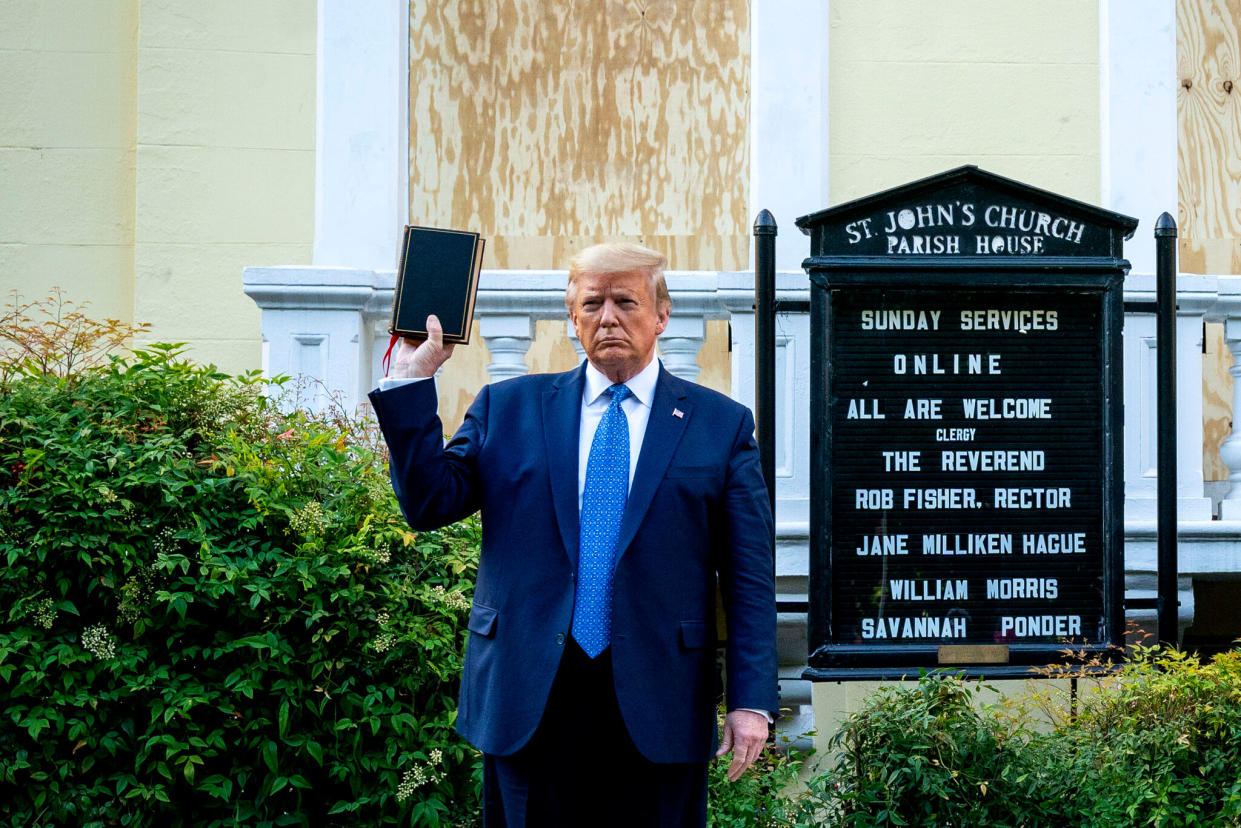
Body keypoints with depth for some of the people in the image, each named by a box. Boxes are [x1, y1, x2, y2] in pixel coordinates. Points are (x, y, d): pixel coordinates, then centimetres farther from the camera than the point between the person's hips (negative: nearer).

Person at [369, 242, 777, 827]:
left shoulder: (721, 424, 6)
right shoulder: (507, 407, 11)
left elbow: (749, 577, 3)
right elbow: (429, 504, 2)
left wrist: (751, 701, -4)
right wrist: (411, 380, -5)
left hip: (658, 711, -1)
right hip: (528, 705, 1)